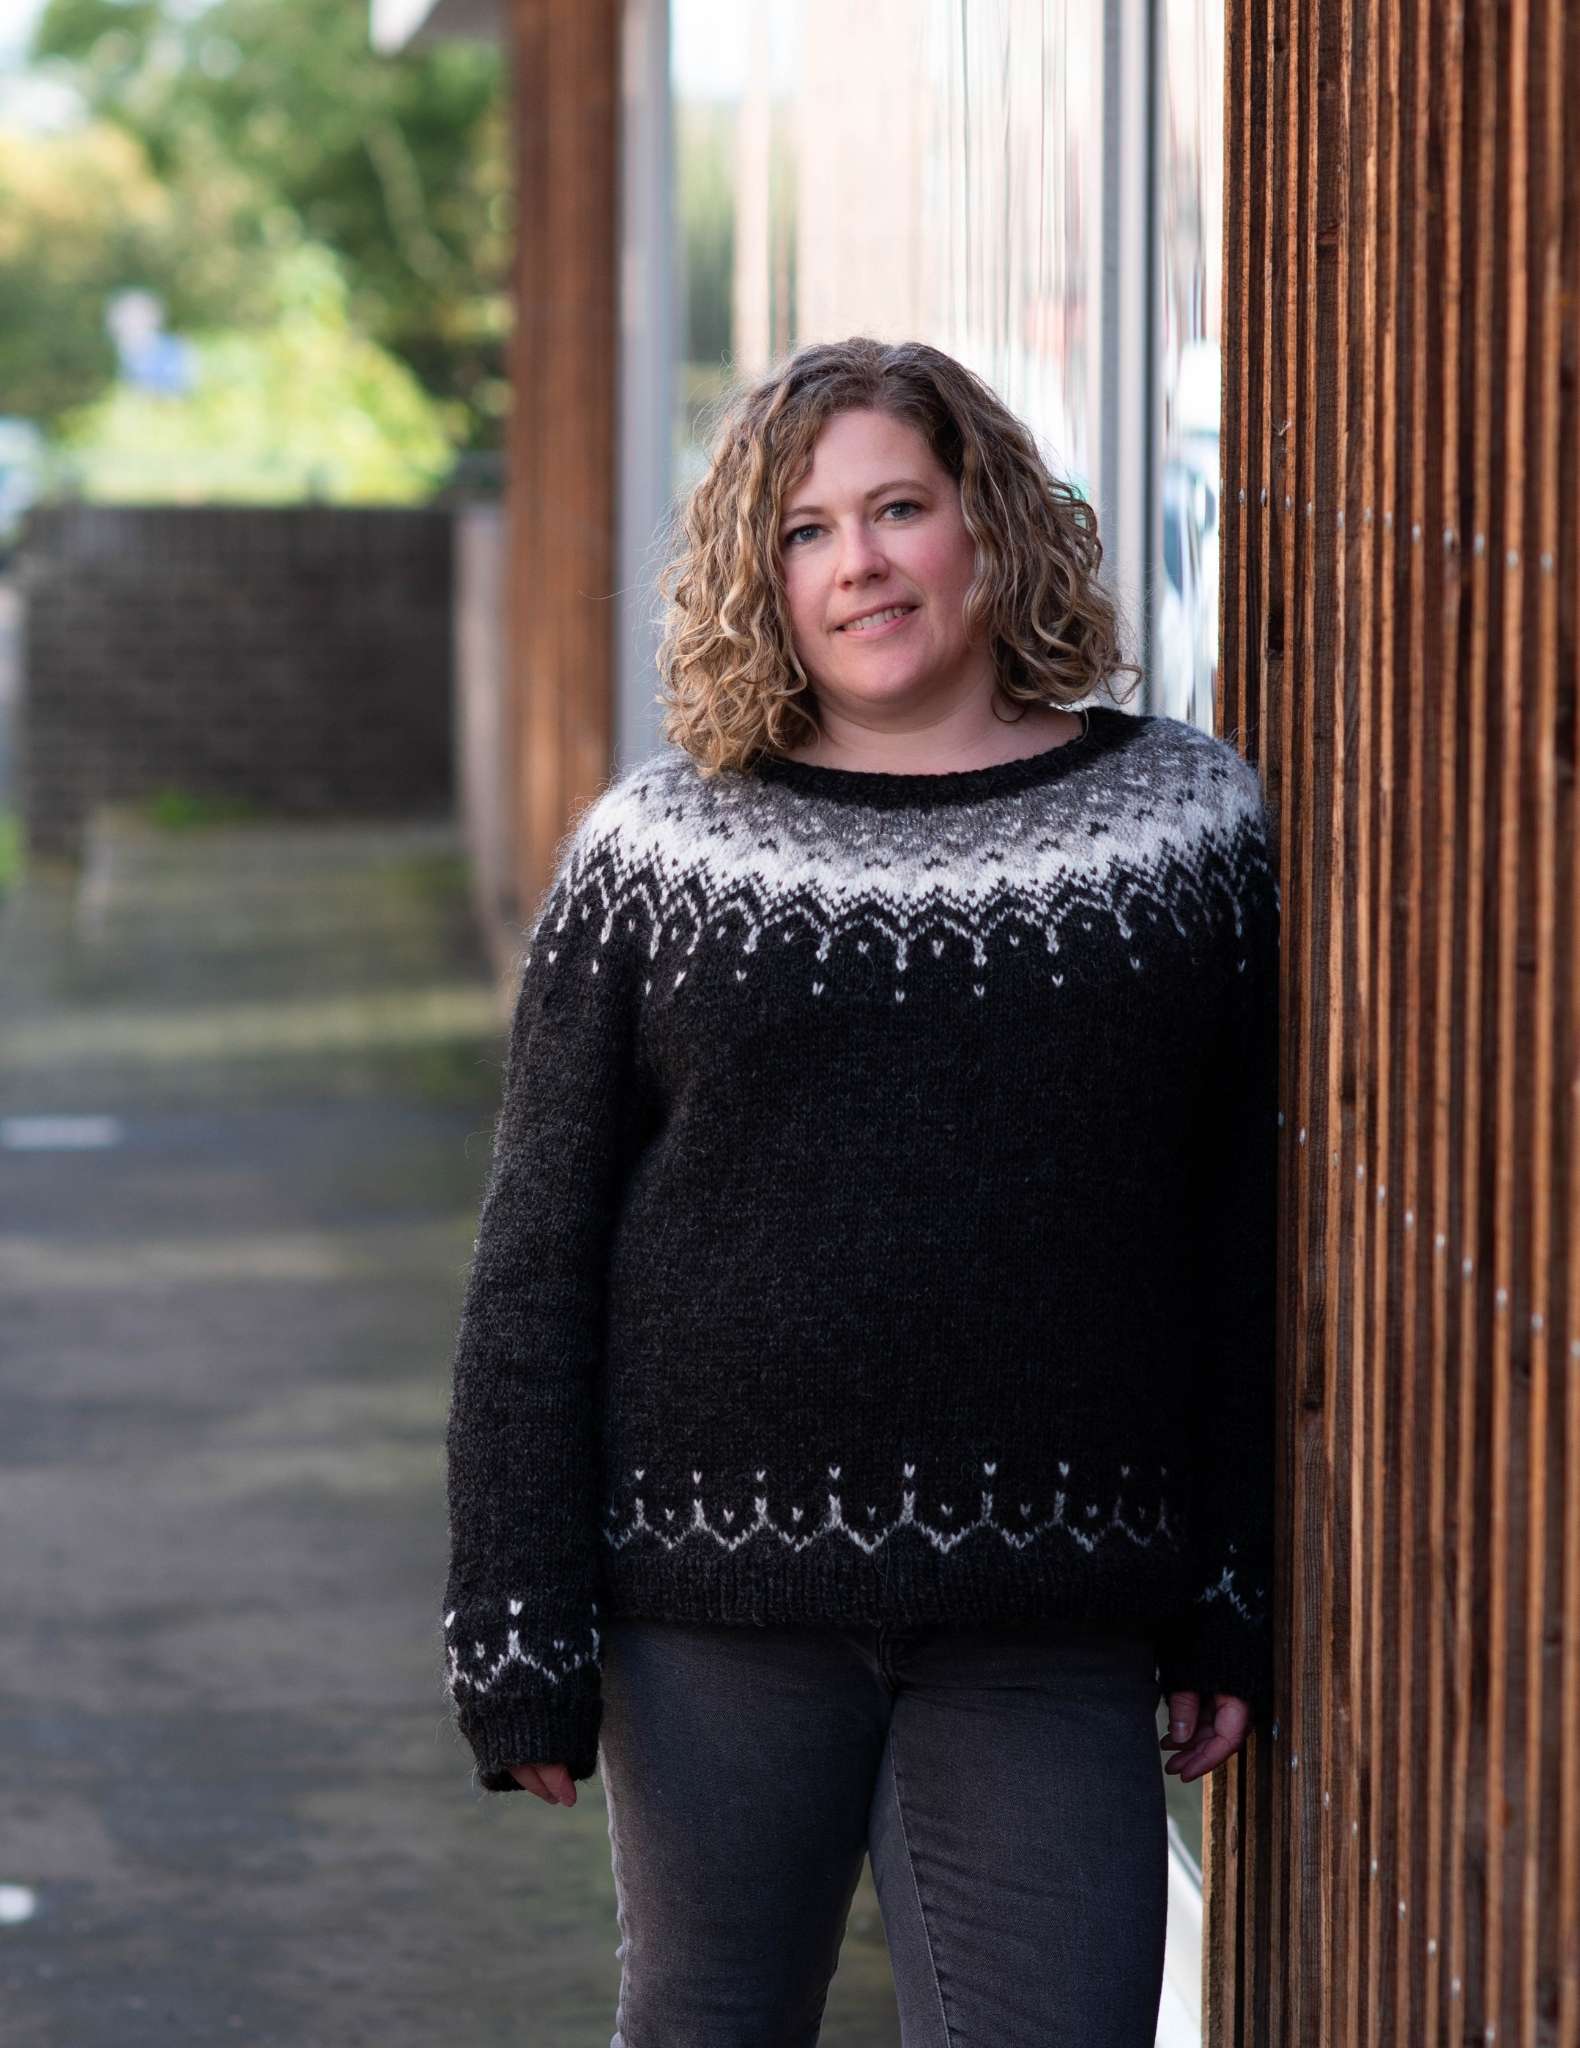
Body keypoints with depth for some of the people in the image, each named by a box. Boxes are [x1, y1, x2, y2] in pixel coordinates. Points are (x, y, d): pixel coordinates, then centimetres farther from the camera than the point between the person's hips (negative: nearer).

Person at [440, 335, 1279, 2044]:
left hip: (1046, 1630, 0)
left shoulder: (1188, 828, 5)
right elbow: (535, 1263, 4)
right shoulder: (656, 850, 3)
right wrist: (518, 1643, -1)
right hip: (714, 1599, 0)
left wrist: (1232, 1612, 5)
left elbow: (1250, 1247, 8)